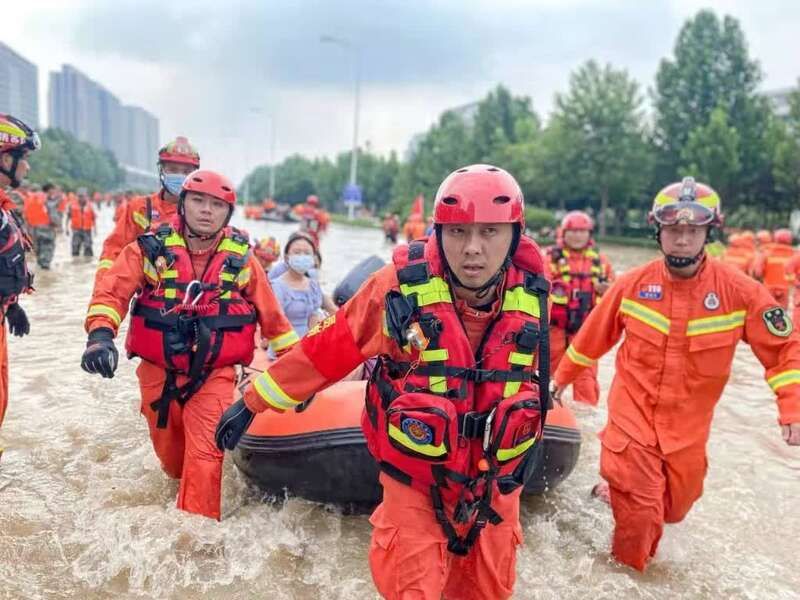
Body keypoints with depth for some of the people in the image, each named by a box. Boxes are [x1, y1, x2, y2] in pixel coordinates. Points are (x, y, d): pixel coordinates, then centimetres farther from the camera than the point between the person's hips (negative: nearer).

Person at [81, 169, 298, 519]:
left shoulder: (241, 257, -2)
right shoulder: (151, 248, -4)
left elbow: (270, 312, 5)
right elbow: (113, 290, -12)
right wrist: (101, 335, -31)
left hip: (214, 376, -1)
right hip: (157, 372, 2)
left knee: (204, 458, -10)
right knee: (168, 451, 19)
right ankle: (181, 484, 51)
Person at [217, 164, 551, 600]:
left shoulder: (530, 298, -11)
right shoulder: (400, 288, -21)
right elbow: (326, 351, -12)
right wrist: (253, 401, -5)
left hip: (496, 486, 4)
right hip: (415, 482, -3)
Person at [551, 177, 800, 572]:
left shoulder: (740, 291, -10)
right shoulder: (632, 284, -9)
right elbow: (592, 337, 3)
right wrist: (561, 378, 12)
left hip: (688, 428, 2)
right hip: (633, 417, -1)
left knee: (674, 506, 18)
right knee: (639, 511, 2)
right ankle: (627, 572, 30)